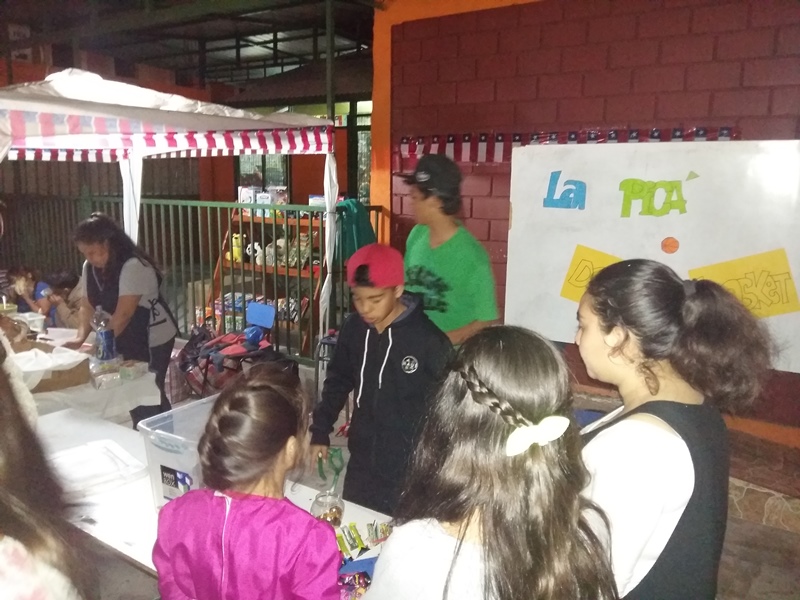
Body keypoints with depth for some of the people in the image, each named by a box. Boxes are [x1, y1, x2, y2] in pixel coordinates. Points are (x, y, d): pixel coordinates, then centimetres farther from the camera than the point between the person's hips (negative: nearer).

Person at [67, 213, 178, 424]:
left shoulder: (133, 266, -24)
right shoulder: (90, 267, 3)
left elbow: (123, 314, -27)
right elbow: (88, 306, 6)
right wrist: (80, 337, -9)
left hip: (152, 339, -8)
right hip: (125, 340, 8)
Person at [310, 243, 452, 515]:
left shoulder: (428, 339, -19)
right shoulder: (353, 328, -3)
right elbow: (338, 382, 10)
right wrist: (320, 432, 7)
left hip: (411, 471, -5)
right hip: (361, 463, 5)